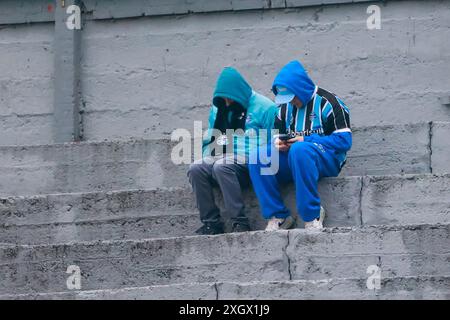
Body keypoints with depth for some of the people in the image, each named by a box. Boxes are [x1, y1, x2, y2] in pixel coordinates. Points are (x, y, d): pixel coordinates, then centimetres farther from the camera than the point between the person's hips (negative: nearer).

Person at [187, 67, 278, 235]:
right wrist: (208, 157, 8)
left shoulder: (262, 106, -2)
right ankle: (211, 223, -21)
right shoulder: (218, 109, 18)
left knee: (221, 167, -35)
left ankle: (240, 221, -32)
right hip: (221, 159, 6)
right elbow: (209, 139, 27)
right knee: (195, 169, -21)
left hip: (251, 165, -6)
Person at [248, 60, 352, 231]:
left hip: (327, 160, -6)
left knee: (299, 150, -40)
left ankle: (312, 216, -32)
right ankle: (278, 216, -22)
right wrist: (277, 143, -6)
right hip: (291, 160, 6)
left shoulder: (327, 102, -4)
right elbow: (276, 135, 21)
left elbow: (344, 140, -12)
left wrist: (306, 140, -18)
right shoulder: (285, 107, 16)